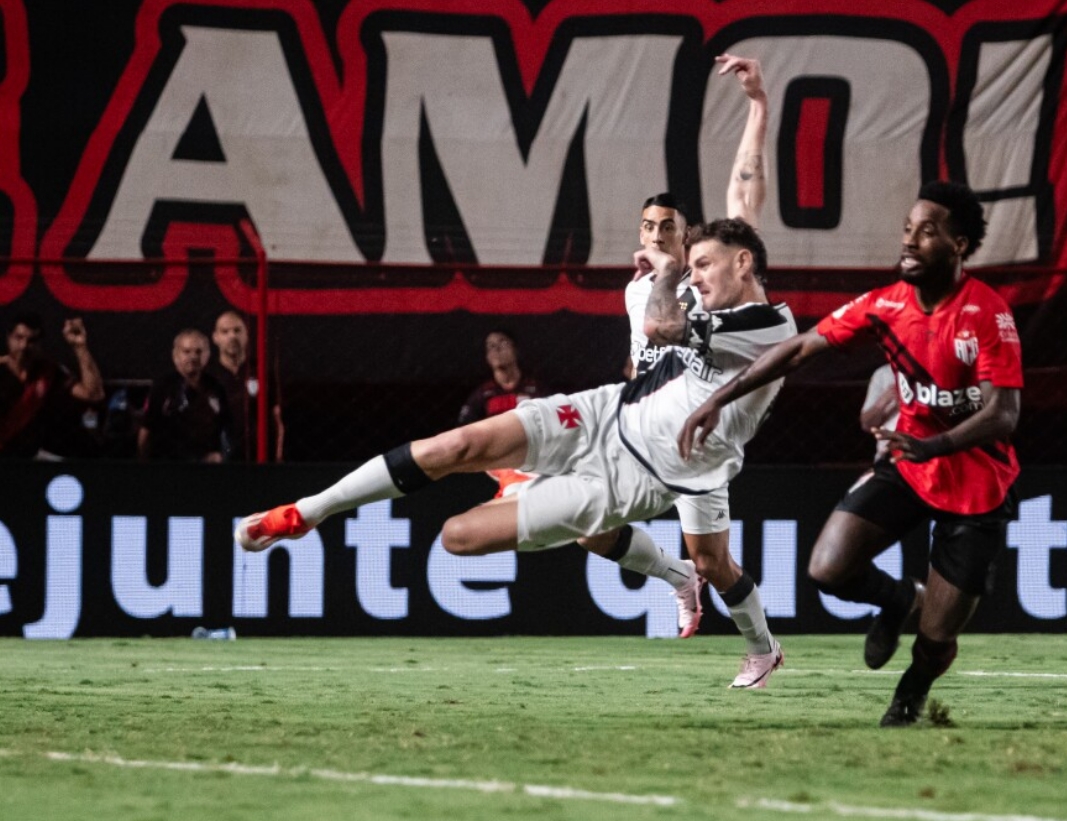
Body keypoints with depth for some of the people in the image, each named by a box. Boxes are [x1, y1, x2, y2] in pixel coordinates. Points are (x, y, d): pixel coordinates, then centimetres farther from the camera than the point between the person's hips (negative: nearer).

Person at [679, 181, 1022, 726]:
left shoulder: (988, 313, -23)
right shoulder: (885, 305, -8)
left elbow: (1003, 414, -29)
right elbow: (801, 348, -5)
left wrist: (933, 446, -46)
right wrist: (719, 399, -13)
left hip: (976, 489, -4)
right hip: (909, 468, 4)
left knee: (935, 638, -1)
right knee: (828, 571, -16)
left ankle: (910, 700, 37)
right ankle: (899, 600, 20)